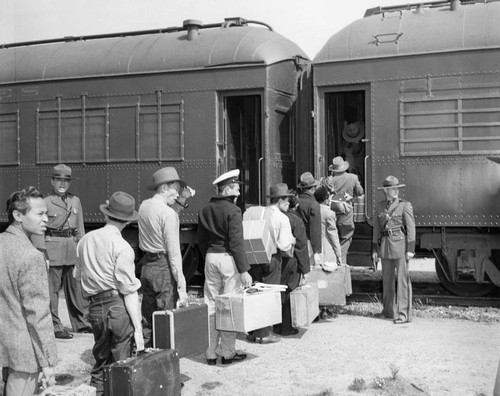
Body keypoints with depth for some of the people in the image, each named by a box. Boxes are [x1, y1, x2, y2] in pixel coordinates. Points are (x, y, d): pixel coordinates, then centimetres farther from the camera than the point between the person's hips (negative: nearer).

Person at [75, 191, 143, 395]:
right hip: (118, 307, -6)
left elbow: (78, 275, 17)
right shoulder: (121, 246, -11)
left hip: (95, 308, 6)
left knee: (101, 362, 19)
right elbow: (129, 290, -13)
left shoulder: (85, 240, 8)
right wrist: (138, 327, -10)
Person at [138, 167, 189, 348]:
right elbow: (174, 252, -17)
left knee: (147, 320, 16)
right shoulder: (168, 213, -15)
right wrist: (181, 286, -16)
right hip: (163, 267, -8)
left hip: (146, 265, 8)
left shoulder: (144, 206, 7)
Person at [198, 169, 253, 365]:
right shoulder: (233, 210, -12)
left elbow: (201, 240, 14)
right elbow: (236, 242, -16)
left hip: (210, 256, 7)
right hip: (228, 258, -7)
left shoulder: (205, 210, 9)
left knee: (211, 305, 10)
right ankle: (227, 352, 7)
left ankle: (211, 352, 15)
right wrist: (244, 270, -15)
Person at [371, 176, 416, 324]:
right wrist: (374, 249, 12)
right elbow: (376, 229, 14)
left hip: (400, 244, -5)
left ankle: (404, 314, -1)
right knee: (387, 279, 11)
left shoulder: (405, 205, -3)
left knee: (402, 279, -5)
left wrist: (410, 249, -10)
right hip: (385, 245, 5)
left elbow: (411, 228, -5)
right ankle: (389, 311, 24)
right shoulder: (379, 207, 10)